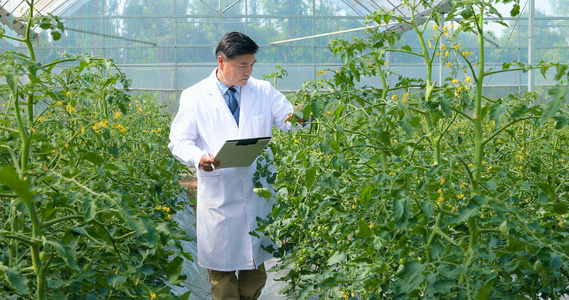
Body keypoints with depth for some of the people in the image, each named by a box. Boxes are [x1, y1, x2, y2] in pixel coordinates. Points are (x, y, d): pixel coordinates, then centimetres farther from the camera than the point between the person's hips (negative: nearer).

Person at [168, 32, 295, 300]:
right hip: (219, 195, -3)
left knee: (256, 264, 13)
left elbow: (289, 121, 8)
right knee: (221, 267, 4)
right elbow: (179, 141, -1)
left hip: (258, 194, 3)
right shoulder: (194, 97, 0)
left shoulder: (263, 91, 7)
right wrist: (198, 157, -23)